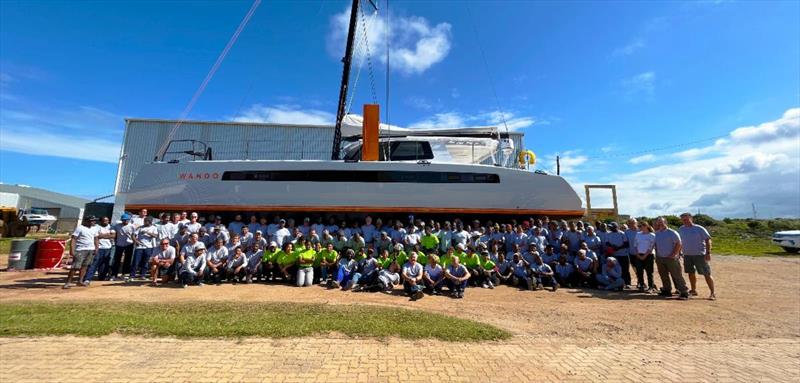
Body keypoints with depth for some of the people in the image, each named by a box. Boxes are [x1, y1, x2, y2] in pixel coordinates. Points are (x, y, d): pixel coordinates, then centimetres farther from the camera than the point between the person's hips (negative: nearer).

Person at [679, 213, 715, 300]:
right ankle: (693, 290, 23)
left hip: (699, 254, -4)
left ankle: (713, 293, 6)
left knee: (707, 274, -2)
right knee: (691, 273, 12)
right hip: (687, 255, 5)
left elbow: (708, 240, -7)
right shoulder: (681, 229, 7)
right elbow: (679, 242, 15)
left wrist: (708, 253, -14)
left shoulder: (699, 229, -6)